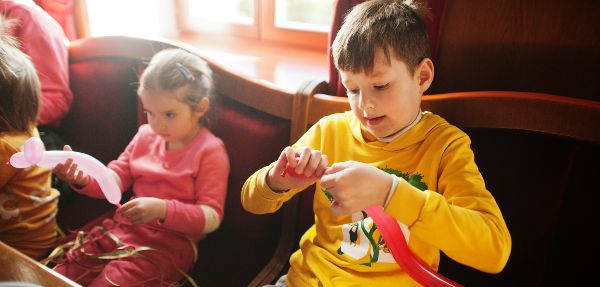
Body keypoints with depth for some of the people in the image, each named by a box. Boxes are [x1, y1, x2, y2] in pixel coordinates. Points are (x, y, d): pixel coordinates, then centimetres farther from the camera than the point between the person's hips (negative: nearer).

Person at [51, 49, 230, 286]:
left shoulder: (210, 152, -10)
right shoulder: (146, 135, 9)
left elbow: (211, 217, -14)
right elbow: (114, 181, 11)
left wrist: (163, 210, -29)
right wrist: (82, 179, -10)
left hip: (169, 241, -6)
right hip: (123, 226, 6)